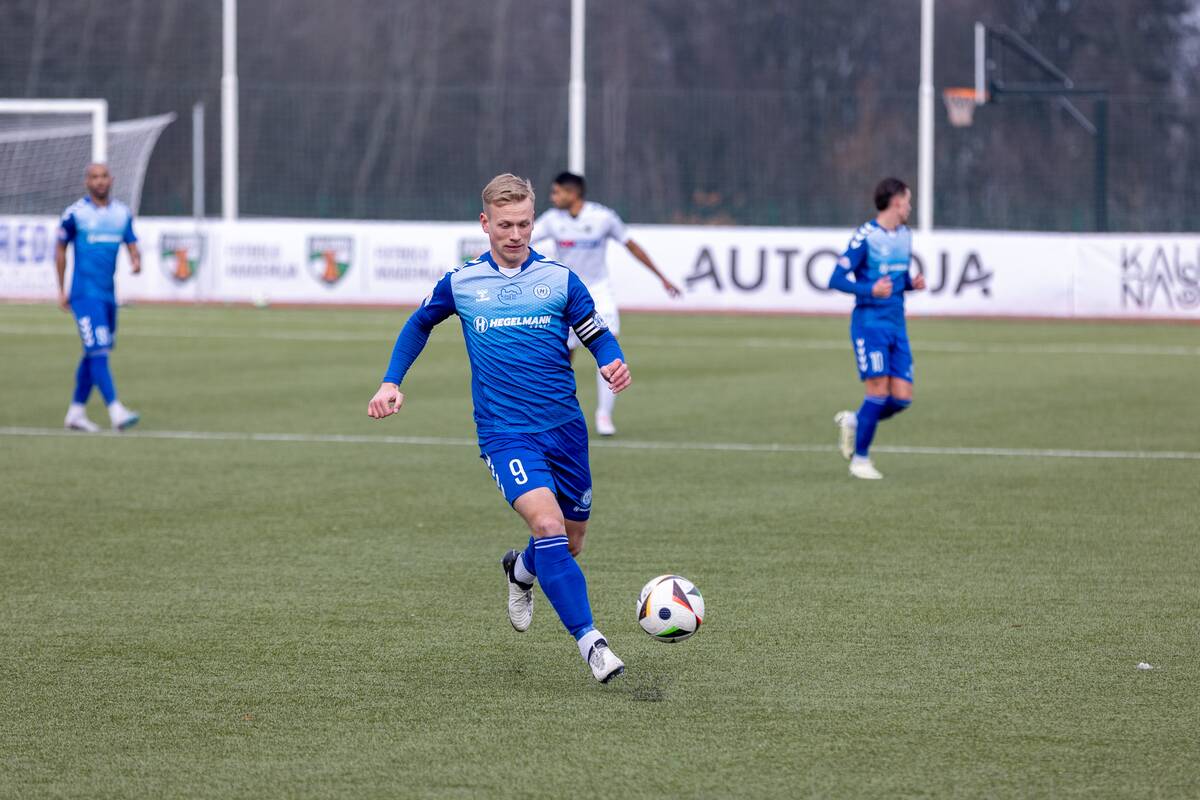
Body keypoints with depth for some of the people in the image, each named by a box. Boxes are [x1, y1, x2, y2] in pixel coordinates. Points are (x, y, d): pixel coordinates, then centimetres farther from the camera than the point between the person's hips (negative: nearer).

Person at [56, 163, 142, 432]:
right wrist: (61, 290, 3)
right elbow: (60, 250, 3)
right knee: (98, 351, -15)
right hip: (85, 294, -6)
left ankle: (75, 412, 22)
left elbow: (132, 245, 12)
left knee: (93, 354, 12)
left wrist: (136, 261, -13)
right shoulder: (75, 213, -5)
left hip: (108, 294, 6)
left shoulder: (122, 213, 9)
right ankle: (116, 411, -21)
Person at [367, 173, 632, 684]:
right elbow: (419, 324, 21)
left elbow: (597, 335, 7)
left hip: (564, 428, 3)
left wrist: (613, 364, -15)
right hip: (505, 434, -3)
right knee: (548, 523, -25)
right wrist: (392, 383, 13)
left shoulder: (560, 279, 2)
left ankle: (520, 571, 48)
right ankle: (589, 641, -25)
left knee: (570, 544, 12)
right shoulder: (460, 283, 3)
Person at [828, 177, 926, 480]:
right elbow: (836, 279, -11)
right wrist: (870, 290, -25)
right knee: (879, 391, -12)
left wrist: (912, 283, 2)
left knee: (902, 398, -1)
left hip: (897, 327, 7)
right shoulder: (865, 236, -11)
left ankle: (853, 422, 24)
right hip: (870, 323, -7)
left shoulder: (904, 236, 13)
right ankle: (860, 458, 3)